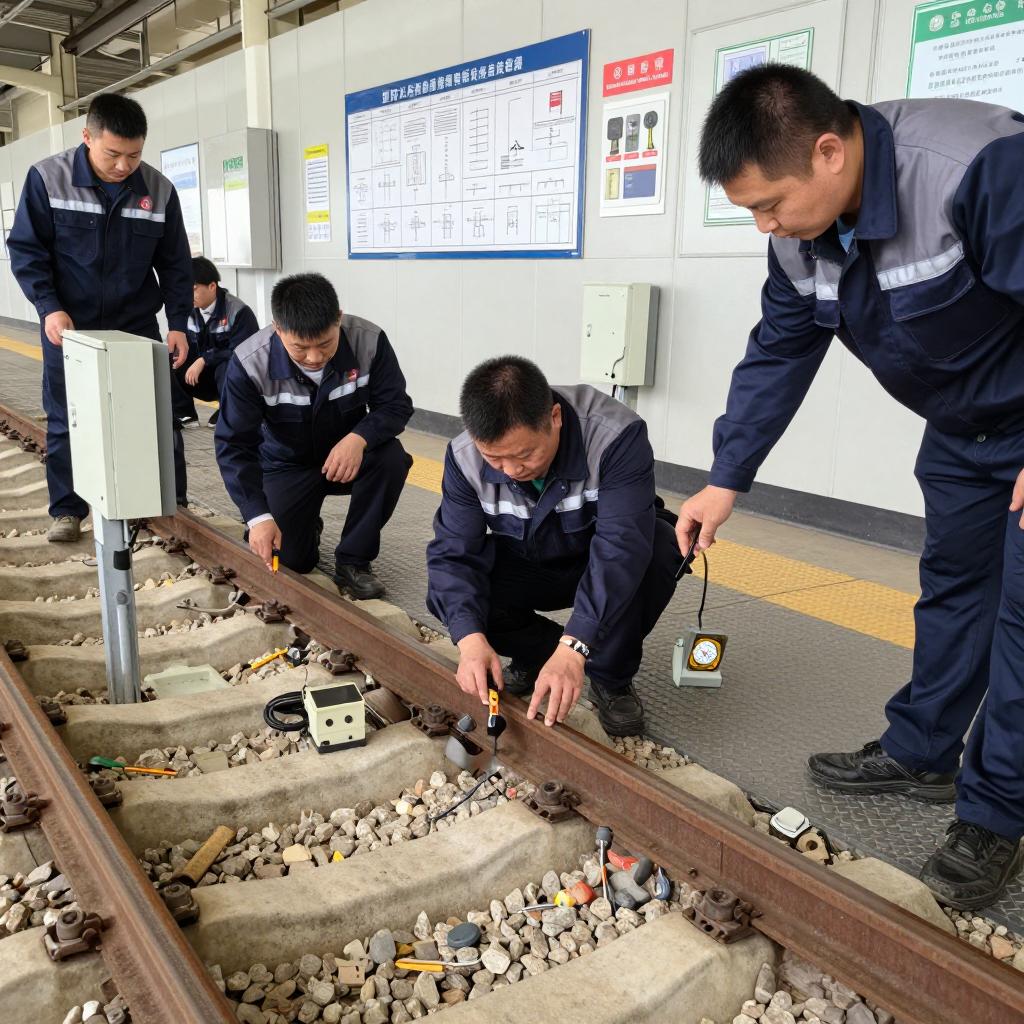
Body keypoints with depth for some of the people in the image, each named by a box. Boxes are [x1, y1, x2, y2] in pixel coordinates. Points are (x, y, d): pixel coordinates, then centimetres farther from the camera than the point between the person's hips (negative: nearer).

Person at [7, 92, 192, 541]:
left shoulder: (158, 189, -5)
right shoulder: (47, 178, -10)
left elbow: (175, 264, 2)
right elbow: (26, 250, -5)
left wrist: (177, 322, -6)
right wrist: (49, 307, -18)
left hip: (137, 326, 1)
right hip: (68, 327, -1)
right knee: (65, 421, 6)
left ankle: (172, 503, 18)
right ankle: (67, 510, 20)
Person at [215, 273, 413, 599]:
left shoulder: (369, 341, -25)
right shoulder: (249, 363, -26)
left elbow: (396, 406, -16)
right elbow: (234, 445, -22)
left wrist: (359, 438, -38)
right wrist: (258, 516, -33)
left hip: (348, 456, 1)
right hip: (287, 465, -1)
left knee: (391, 458, -31)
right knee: (288, 560, -15)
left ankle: (353, 560, -11)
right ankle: (308, 527, 25)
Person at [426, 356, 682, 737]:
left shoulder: (617, 435, -34)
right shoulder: (464, 458, -22)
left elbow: (622, 545, -41)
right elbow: (453, 552, -21)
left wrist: (572, 648, -49)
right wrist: (470, 639, -39)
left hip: (605, 568, -2)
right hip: (526, 568, 2)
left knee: (661, 547, -35)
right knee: (445, 594, -24)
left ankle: (612, 680, -11)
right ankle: (536, 653, 5)